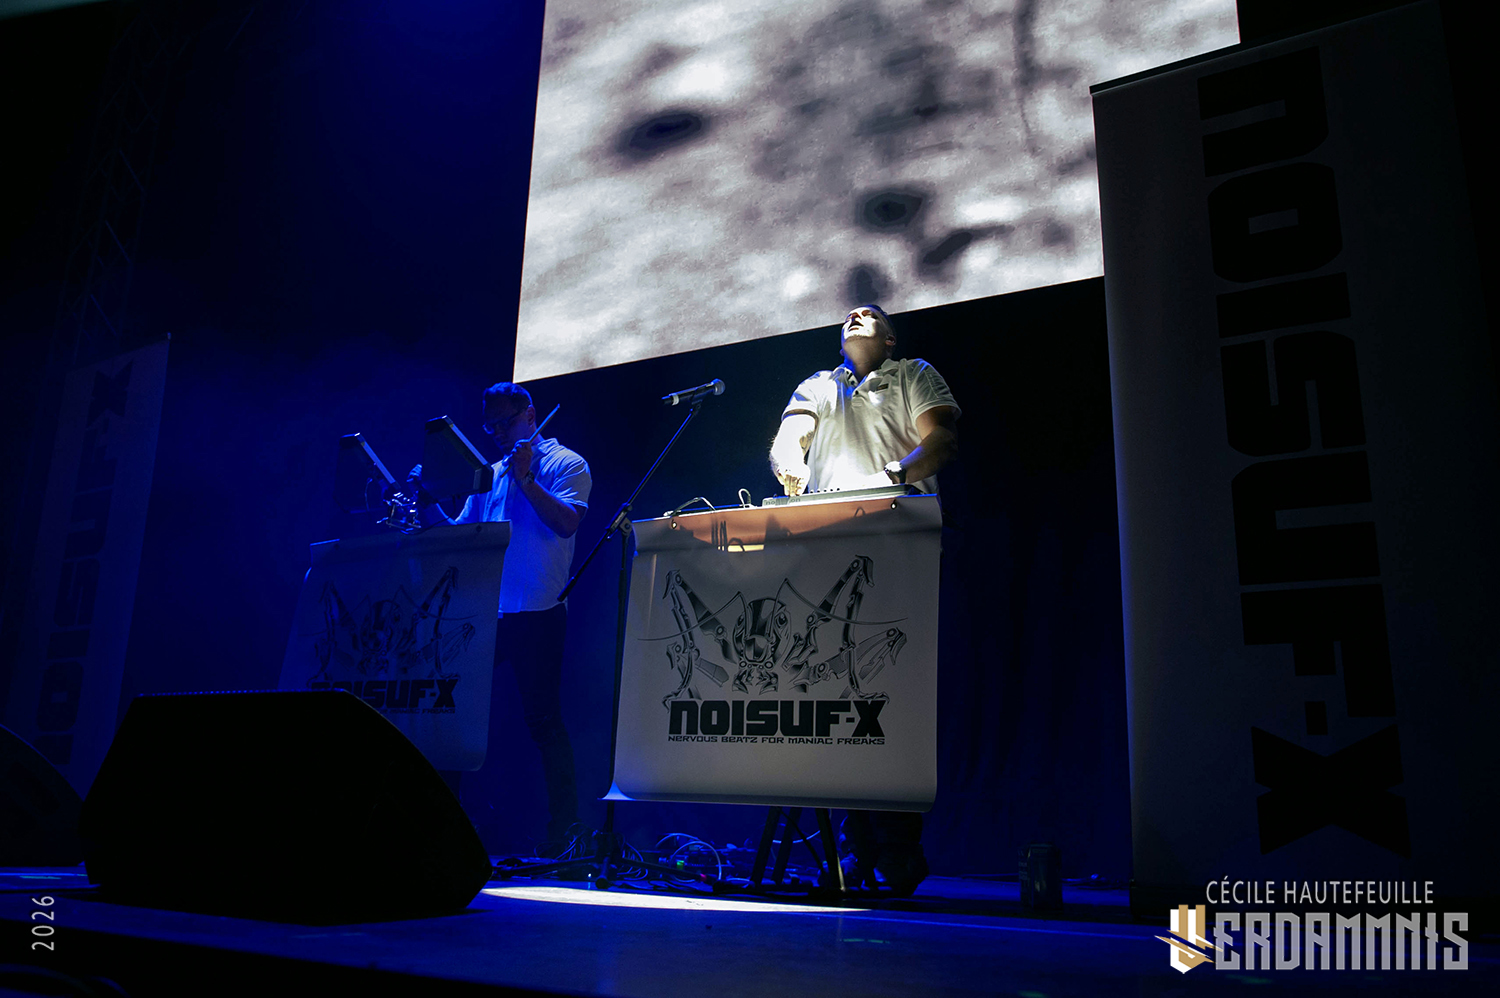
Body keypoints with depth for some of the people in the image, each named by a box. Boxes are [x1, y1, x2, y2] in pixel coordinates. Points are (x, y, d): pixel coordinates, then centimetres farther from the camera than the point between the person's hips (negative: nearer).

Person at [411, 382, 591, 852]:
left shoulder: (565, 464, 3)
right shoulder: (489, 475, 21)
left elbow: (567, 522, -14)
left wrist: (524, 478, -16)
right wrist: (427, 502, 7)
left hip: (537, 612, -6)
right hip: (484, 614, 6)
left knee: (542, 718, -4)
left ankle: (563, 827, 5)